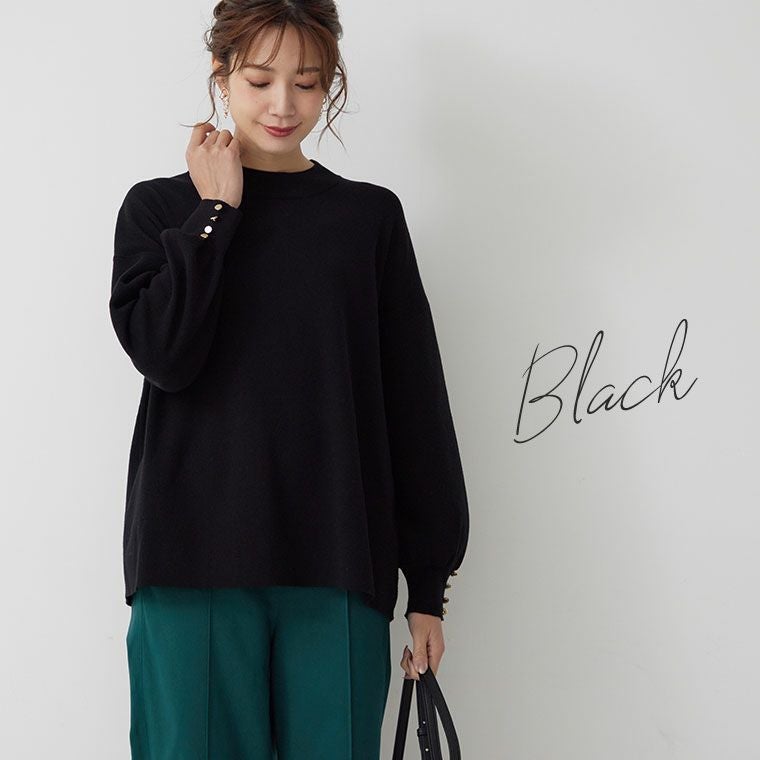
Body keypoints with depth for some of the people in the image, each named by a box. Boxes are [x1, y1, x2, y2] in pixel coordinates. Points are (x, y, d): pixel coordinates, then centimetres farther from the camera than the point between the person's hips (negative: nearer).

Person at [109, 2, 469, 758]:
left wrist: (429, 582, 3)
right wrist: (215, 212, -3)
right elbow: (164, 353, -9)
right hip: (194, 561, 0)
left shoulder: (370, 217, 8)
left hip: (336, 569, 1)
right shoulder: (159, 207, 8)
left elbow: (416, 407, 6)